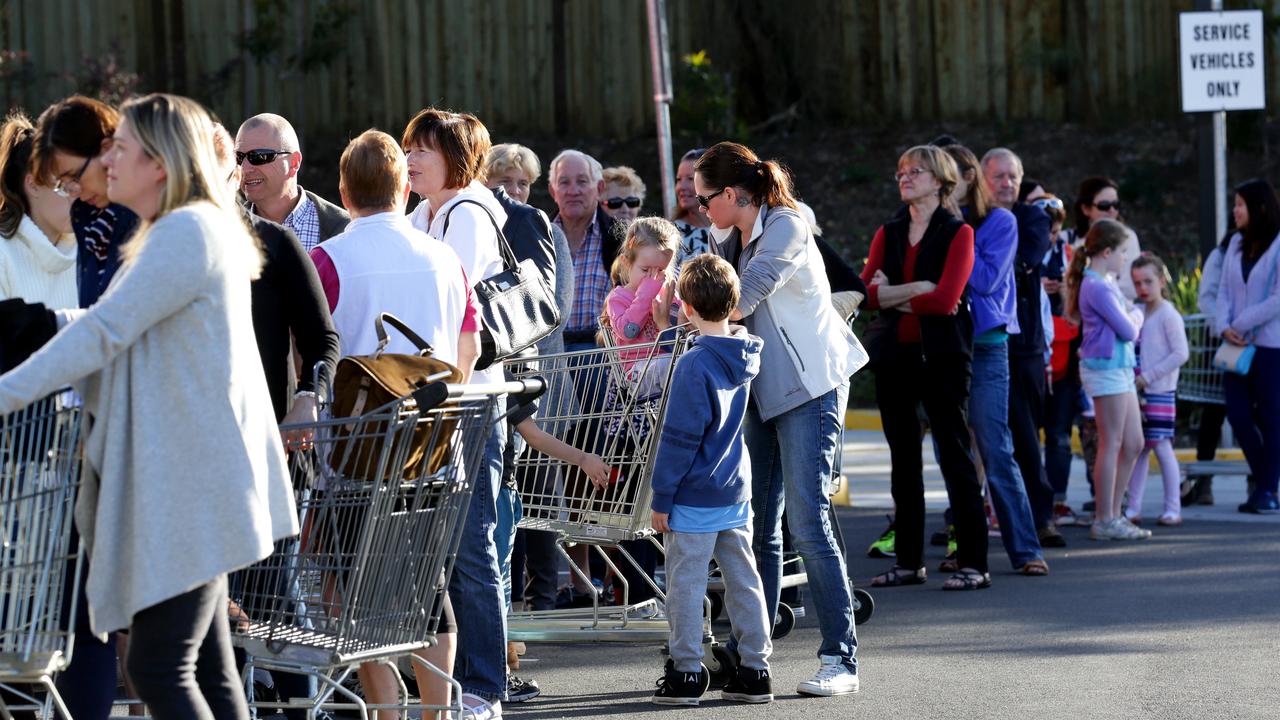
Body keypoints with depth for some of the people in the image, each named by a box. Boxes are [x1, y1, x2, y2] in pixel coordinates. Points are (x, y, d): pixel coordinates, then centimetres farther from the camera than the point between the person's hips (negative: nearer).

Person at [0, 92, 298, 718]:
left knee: (158, 666, -12)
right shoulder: (187, 231, 19)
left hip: (189, 486, -11)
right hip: (190, 481, 11)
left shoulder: (187, 232, -14)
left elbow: (104, 332, -20)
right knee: (206, 663, 10)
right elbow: (115, 321, 25)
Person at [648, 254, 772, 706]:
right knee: (743, 579, 10)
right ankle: (755, 670, 14)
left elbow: (680, 437, -17)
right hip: (736, 489, 7)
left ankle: (686, 673, 3)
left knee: (686, 582, 0)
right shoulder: (745, 356, 5)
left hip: (695, 498, -7)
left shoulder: (695, 364, -18)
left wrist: (662, 497, -11)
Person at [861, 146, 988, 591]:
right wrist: (919, 289, -13)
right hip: (893, 354, 5)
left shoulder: (958, 233, -3)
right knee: (904, 459, 8)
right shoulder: (889, 233, 13)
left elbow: (945, 300, -15)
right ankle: (908, 562, 14)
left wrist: (892, 295, -6)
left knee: (955, 455, -5)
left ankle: (973, 563, -5)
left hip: (941, 354, -5)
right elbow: (868, 292, -1)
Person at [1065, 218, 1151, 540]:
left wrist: (1131, 316, -4)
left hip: (1121, 367, 10)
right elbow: (1127, 330, -15)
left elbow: (1128, 326, 15)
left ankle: (1113, 514, 16)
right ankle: (1104, 520, -1)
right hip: (1106, 367, -10)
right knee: (1111, 444, -6)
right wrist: (1135, 317, 3)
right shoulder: (1097, 287, -16)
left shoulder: (1106, 282, 15)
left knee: (1133, 443, 11)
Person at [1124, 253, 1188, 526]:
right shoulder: (1138, 314, 13)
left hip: (1159, 392, -7)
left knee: (1162, 446, -6)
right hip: (1137, 392, 7)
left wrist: (1148, 376, -16)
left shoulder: (1168, 315, -9)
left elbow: (1181, 353, -15)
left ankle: (1173, 508, -1)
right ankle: (1133, 508, 11)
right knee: (1137, 448, 8)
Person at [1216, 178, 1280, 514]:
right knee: (1238, 414, 2)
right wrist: (1224, 326, -7)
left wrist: (1240, 324, -14)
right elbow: (1225, 291, 10)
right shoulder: (1236, 244, 10)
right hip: (1239, 346, 6)